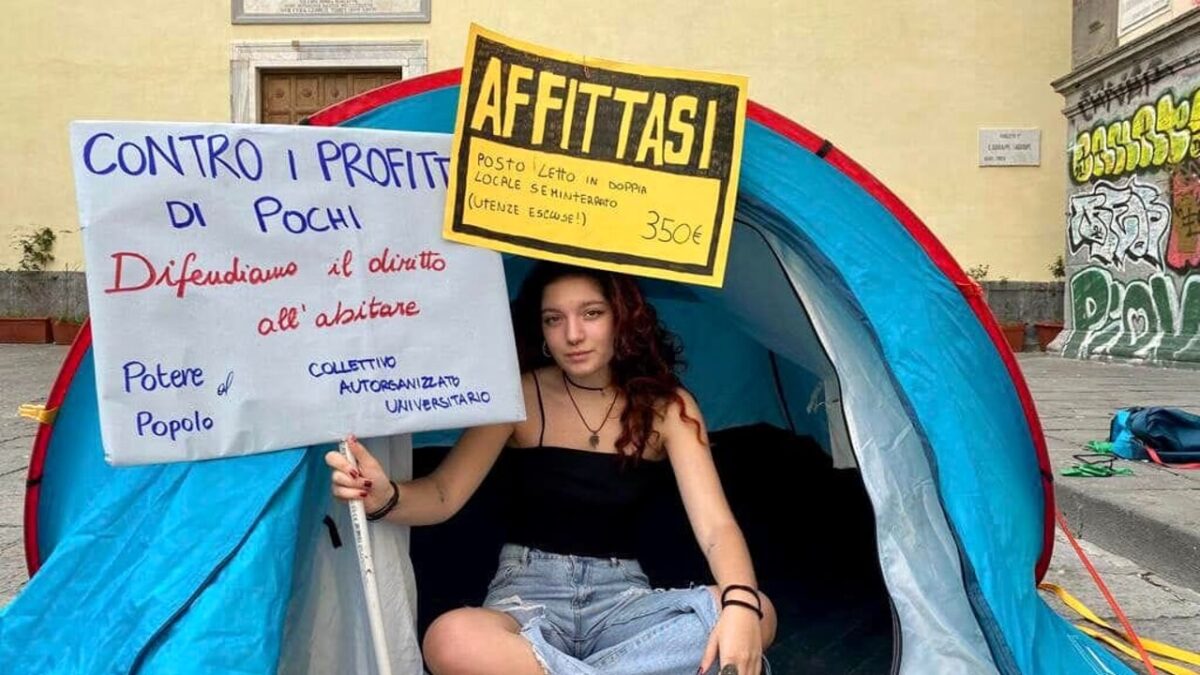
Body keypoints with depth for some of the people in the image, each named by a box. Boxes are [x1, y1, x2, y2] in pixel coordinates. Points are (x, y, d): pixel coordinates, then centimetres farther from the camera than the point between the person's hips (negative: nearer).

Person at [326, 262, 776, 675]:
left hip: (621, 594, 2)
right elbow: (443, 495, -9)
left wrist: (740, 604, -34)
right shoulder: (520, 396, -4)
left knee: (758, 616, -28)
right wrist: (385, 498, -34)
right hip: (529, 589, -1)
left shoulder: (666, 406, -3)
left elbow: (715, 524, -12)